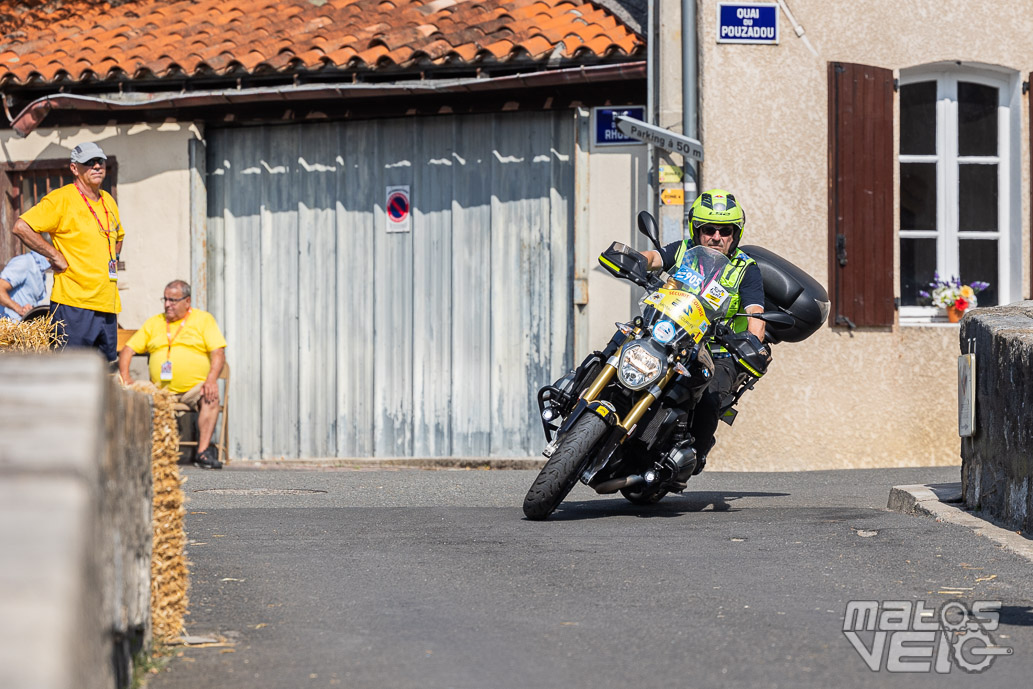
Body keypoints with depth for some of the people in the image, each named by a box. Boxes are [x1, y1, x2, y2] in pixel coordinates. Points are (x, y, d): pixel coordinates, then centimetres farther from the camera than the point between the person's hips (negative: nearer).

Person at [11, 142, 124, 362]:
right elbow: (21, 227, -15)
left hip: (107, 305, 8)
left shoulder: (108, 202, 17)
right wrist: (56, 256, -13)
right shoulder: (61, 199, -7)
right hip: (73, 304, -8)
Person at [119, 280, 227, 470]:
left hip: (194, 388, -2)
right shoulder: (154, 323, 18)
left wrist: (211, 379, -20)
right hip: (159, 390, 3)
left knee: (211, 397, -34)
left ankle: (204, 452, -36)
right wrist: (125, 377, -4)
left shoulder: (204, 319, 10)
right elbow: (128, 349, 15)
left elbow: (218, 353, -1)